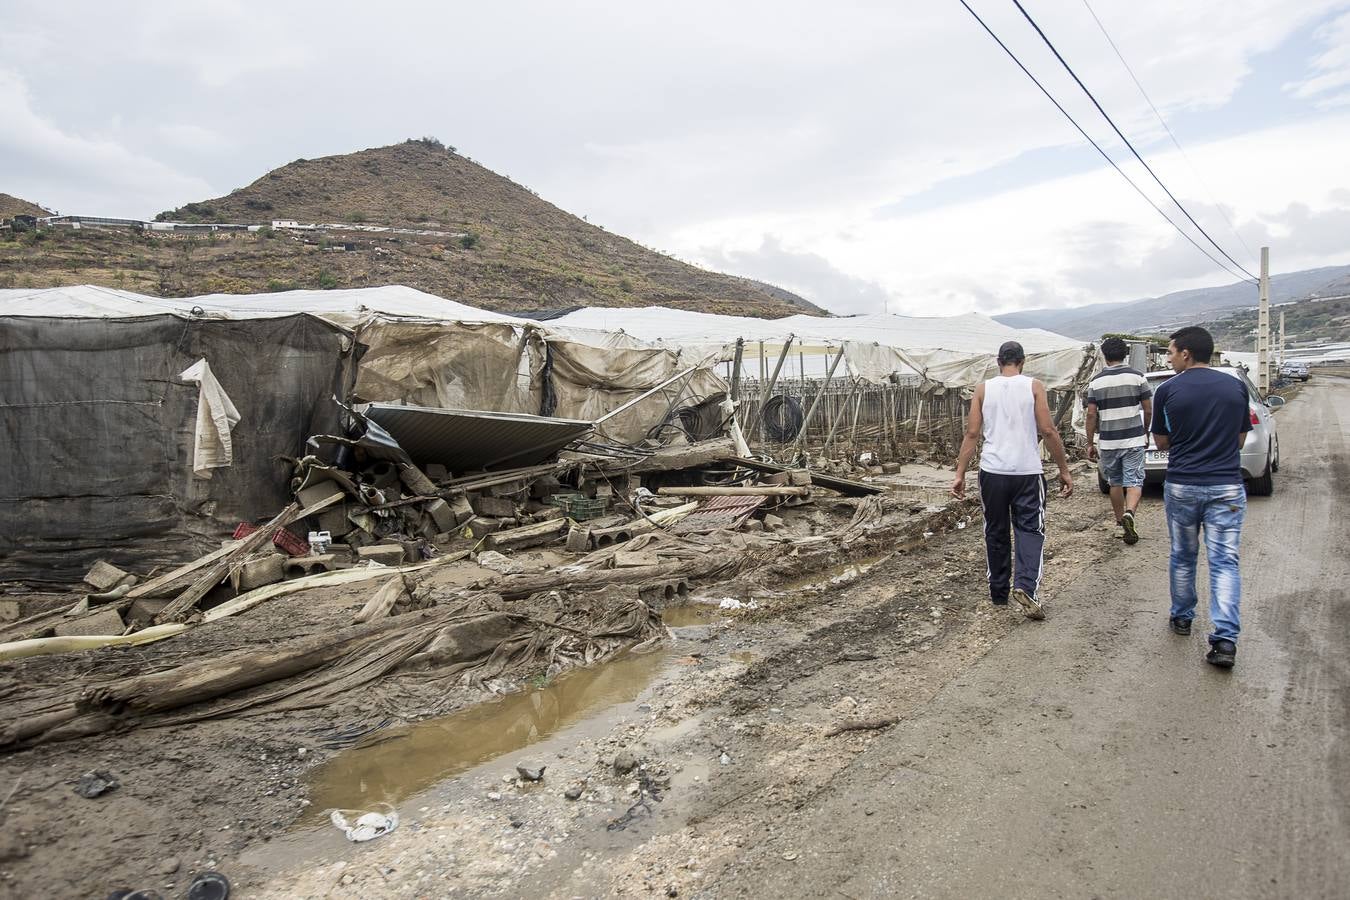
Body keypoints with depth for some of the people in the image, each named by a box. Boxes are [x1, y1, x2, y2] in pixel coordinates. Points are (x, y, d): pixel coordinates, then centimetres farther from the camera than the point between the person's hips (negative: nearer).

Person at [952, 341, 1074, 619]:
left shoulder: (983, 389, 4)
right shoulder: (1033, 386, 0)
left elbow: (972, 433, -1)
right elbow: (1048, 431, -5)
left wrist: (960, 474, 1)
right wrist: (1064, 470, 3)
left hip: (993, 472, 2)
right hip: (1028, 472, -1)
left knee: (996, 533, 13)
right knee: (1030, 530, 6)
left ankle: (999, 593, 22)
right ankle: (1026, 586, -15)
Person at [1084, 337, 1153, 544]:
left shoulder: (1096, 381, -1)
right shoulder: (1137, 376, -2)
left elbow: (1091, 414, -3)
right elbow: (1148, 410, 1)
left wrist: (1090, 443, 3)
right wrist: (1146, 433, 17)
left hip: (1108, 441, 1)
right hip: (1133, 439, -1)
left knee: (1115, 483, 15)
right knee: (1134, 481, 1)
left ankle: (1120, 522, 25)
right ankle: (1129, 513, -24)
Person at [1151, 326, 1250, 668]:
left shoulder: (1168, 390, -6)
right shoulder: (1236, 387, 3)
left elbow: (1161, 442, 3)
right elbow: (1240, 439, 12)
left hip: (1182, 487, -1)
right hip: (1227, 487, 1)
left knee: (1183, 556, 16)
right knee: (1224, 561, 2)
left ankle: (1182, 618, 31)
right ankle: (1225, 640, -6)